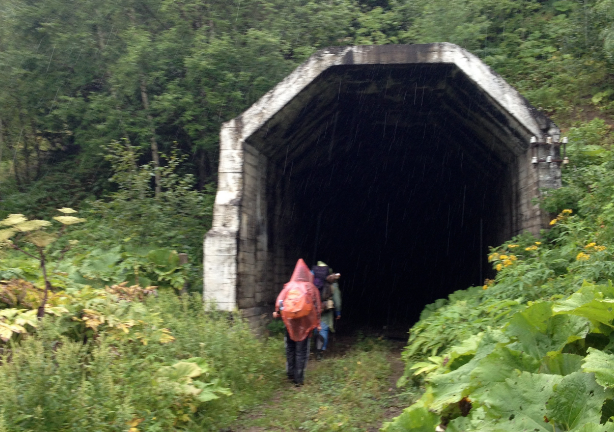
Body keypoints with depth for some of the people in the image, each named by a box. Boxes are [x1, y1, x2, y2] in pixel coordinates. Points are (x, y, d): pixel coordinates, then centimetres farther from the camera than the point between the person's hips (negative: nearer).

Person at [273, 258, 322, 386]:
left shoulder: (288, 286, -1)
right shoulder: (311, 288, -3)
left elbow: (280, 301, -2)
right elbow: (317, 307, -3)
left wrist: (277, 312, 15)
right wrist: (317, 323, 3)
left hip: (290, 323, 2)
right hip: (304, 324, -1)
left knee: (290, 349, 17)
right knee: (301, 351, 4)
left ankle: (290, 374, 25)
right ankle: (298, 379, 4)